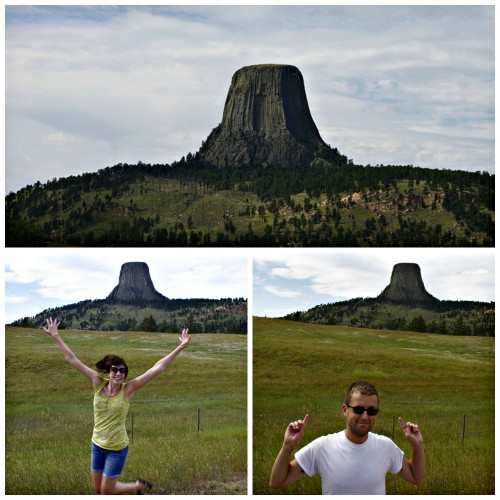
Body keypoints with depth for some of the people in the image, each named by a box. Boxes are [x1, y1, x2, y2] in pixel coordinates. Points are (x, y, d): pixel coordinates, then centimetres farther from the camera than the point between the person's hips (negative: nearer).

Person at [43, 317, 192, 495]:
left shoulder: (128, 389, -16)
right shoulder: (98, 383, -10)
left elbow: (158, 368, -21)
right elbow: (72, 359, -8)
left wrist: (180, 348, -25)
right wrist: (56, 336, -8)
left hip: (117, 448, -4)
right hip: (97, 445, 4)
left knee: (107, 490, 6)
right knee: (98, 490, 15)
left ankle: (139, 486, 33)